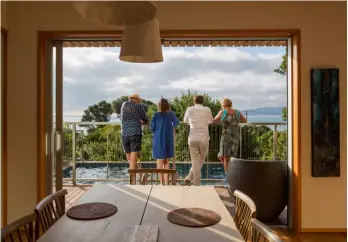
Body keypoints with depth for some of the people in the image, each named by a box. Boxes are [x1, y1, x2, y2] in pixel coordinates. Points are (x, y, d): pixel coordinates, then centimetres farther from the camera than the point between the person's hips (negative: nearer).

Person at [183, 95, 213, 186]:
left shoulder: (190, 109, 4)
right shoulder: (207, 110, 3)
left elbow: (185, 121, 22)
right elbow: (211, 121, 21)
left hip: (192, 139, 1)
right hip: (204, 139, -1)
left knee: (195, 162, 8)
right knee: (201, 161, 16)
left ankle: (197, 184, 8)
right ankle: (189, 179, 11)